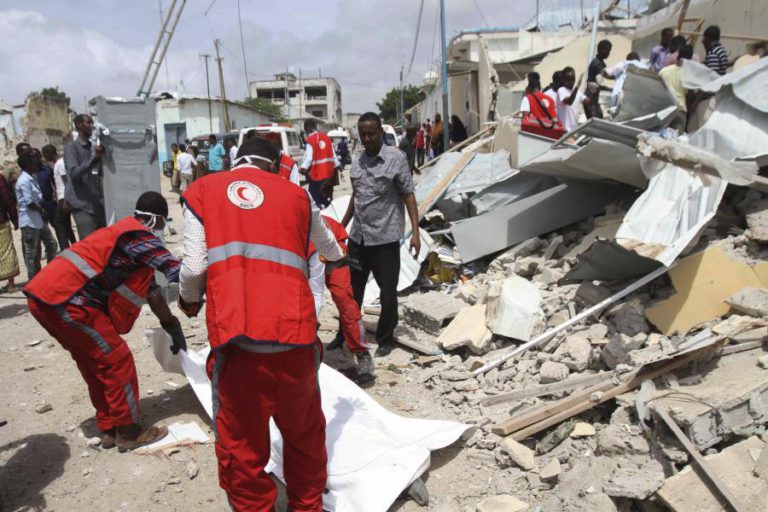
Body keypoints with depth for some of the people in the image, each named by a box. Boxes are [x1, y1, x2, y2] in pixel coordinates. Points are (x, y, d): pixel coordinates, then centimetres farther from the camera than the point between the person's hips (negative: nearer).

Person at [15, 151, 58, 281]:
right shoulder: (24, 181, -17)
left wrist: (42, 211, 1)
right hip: (29, 222, -9)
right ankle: (33, 280, 10)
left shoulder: (31, 178, 12)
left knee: (51, 244, 14)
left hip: (38, 219, 9)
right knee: (31, 253, 1)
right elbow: (29, 203, -21)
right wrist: (42, 211, -6)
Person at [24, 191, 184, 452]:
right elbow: (177, 271, -16)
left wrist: (172, 327, 24)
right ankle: (128, 432, 11)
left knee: (95, 363, 18)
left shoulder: (123, 233, 22)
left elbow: (151, 288, 23)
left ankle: (109, 429, 27)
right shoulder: (141, 237, -8)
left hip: (46, 296, 10)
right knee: (117, 360, 0)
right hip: (66, 300, -10)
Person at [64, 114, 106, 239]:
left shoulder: (94, 147, 19)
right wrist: (94, 158, -26)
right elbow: (74, 173, -16)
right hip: (82, 204, -6)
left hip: (98, 203, 6)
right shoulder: (71, 147, -2)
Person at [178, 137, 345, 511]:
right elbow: (326, 244, 35)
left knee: (241, 444, 15)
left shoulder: (201, 191, 13)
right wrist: (336, 256, 60)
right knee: (304, 433, 22)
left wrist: (188, 299, 25)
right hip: (293, 332, 2)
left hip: (234, 336, -1)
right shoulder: (296, 194, 17)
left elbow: (194, 267, 2)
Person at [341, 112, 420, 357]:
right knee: (352, 290, 14)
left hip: (385, 238, -5)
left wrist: (415, 232, -15)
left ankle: (385, 339, 24)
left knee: (388, 293, 5)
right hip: (358, 237, 5)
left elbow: (408, 196, -8)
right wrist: (341, 226, 21)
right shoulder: (358, 161, 8)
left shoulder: (396, 158, -9)